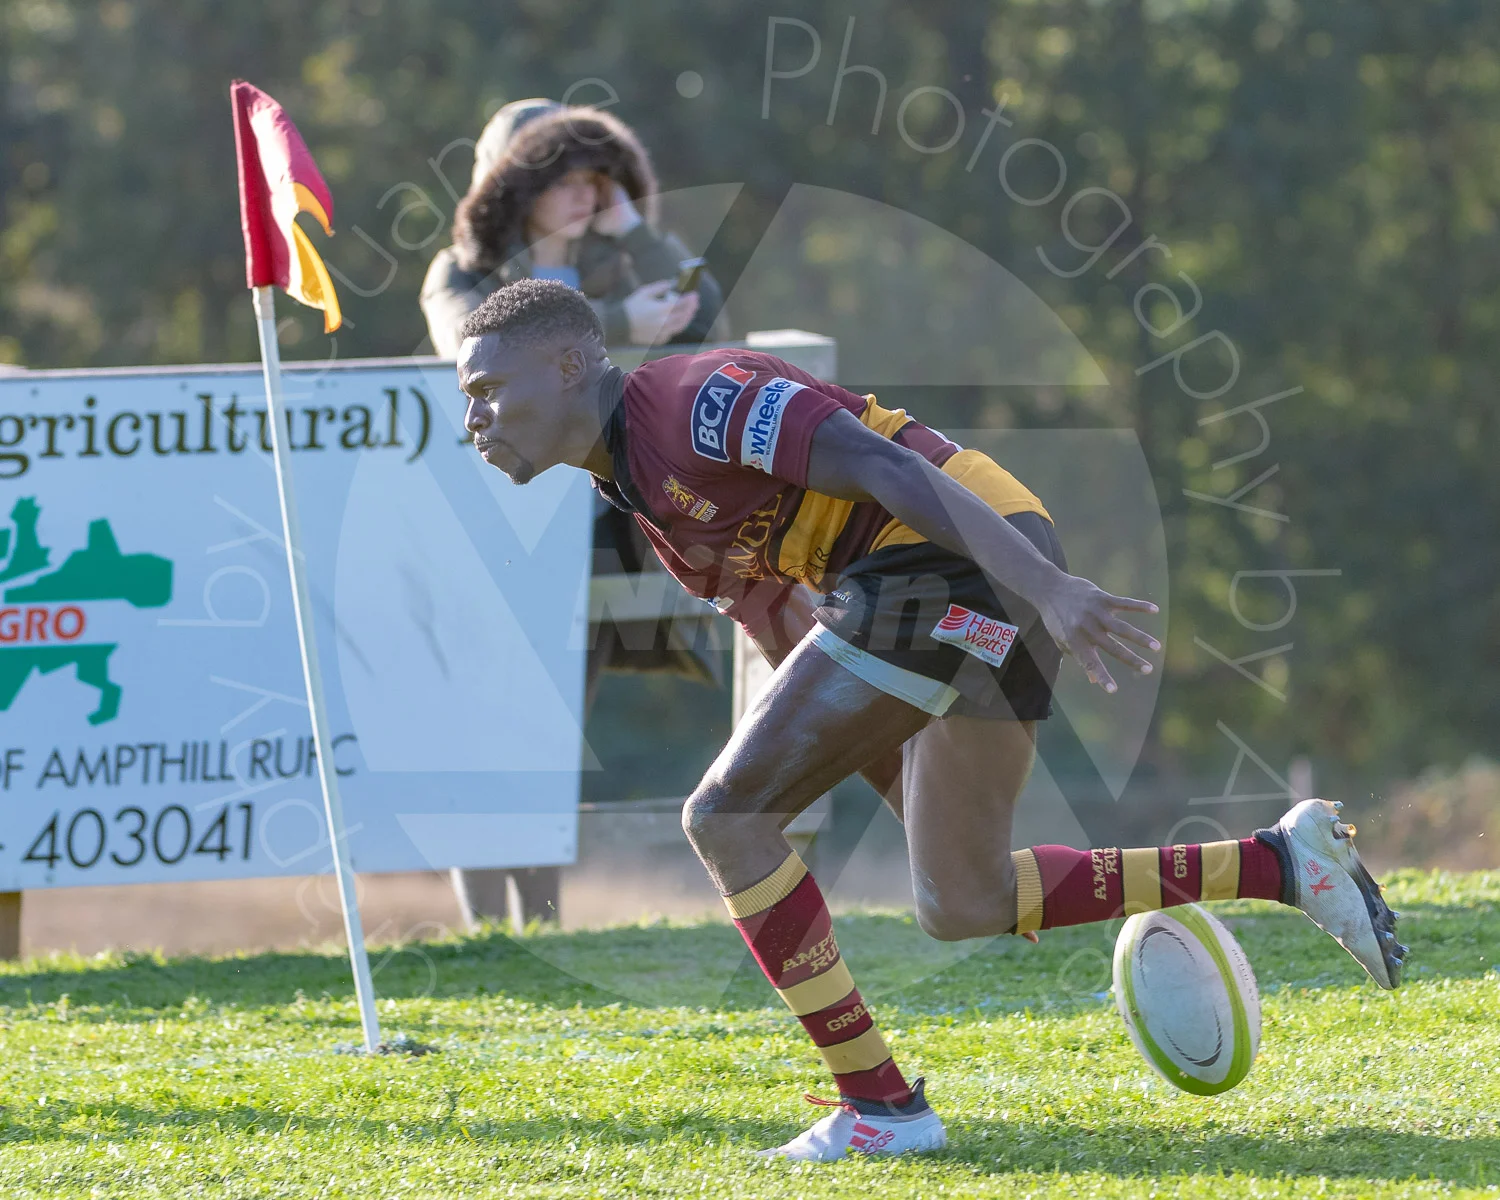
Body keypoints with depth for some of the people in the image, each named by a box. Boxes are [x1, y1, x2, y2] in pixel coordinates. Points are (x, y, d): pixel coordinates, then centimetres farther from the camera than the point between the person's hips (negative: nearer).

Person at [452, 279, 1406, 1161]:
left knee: (727, 821, -7)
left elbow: (885, 467, -20)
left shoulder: (696, 400, -10)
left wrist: (1045, 587, -29)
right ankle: (1281, 864, 15)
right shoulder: (642, 488, 21)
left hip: (961, 557, -10)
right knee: (963, 906, 15)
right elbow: (790, 635, 28)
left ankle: (879, 1105, -2)